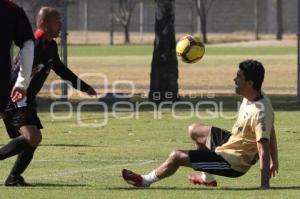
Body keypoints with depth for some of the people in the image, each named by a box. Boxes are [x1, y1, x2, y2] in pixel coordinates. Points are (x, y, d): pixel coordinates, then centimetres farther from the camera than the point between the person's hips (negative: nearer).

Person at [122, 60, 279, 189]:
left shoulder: (260, 113, -35)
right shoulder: (255, 96, -7)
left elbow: (264, 151, -34)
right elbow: (271, 132, 6)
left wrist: (264, 186, -34)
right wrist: (274, 161, 14)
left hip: (232, 163, -10)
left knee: (176, 157, -4)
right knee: (194, 131, 27)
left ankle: (145, 181, 24)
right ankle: (208, 178, 36)